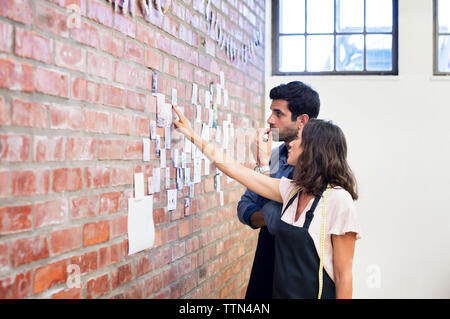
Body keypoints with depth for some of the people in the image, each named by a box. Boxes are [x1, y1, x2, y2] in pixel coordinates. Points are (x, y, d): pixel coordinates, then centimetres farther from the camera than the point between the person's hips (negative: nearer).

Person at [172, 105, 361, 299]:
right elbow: (237, 170, 9)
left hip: (317, 293, -7)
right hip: (281, 291, 7)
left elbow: (343, 275, -16)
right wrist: (193, 136, 12)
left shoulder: (338, 199, -18)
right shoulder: (292, 190, 2)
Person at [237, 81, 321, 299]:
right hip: (266, 254, 7)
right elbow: (244, 207, 9)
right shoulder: (274, 156, 6)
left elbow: (275, 217, -24)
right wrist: (268, 217, -12)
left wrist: (263, 165, -16)